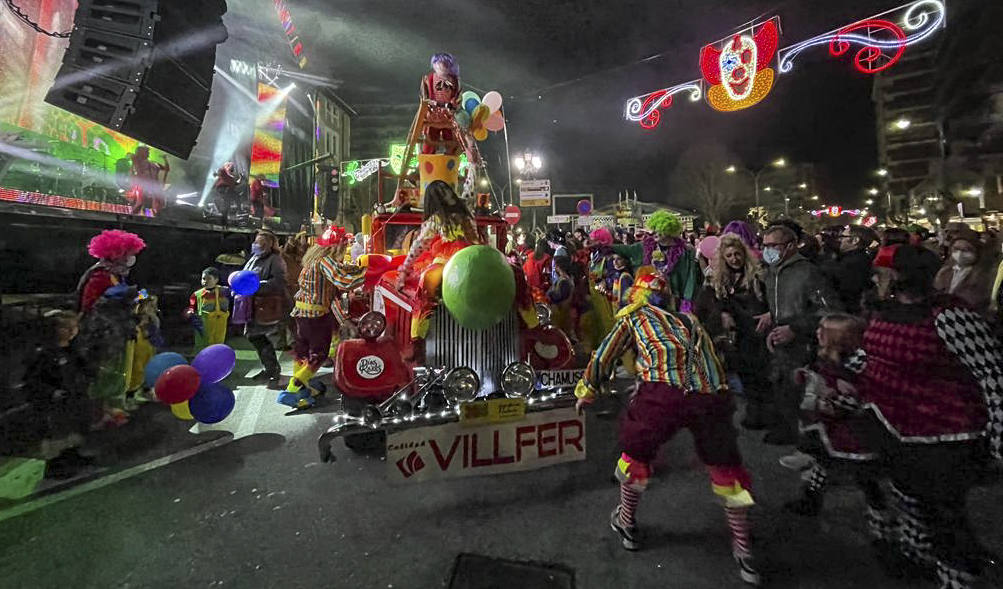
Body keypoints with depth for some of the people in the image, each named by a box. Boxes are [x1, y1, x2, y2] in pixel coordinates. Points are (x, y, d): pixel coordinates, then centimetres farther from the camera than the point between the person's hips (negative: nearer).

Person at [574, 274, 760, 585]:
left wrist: (586, 392, 35)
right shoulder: (689, 320, 31)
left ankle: (626, 524, 39)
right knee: (726, 468, 23)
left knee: (636, 452, 21)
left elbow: (603, 357, 23)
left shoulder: (633, 316, 20)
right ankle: (743, 551, 36)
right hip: (711, 394, 4)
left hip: (663, 393, -3)